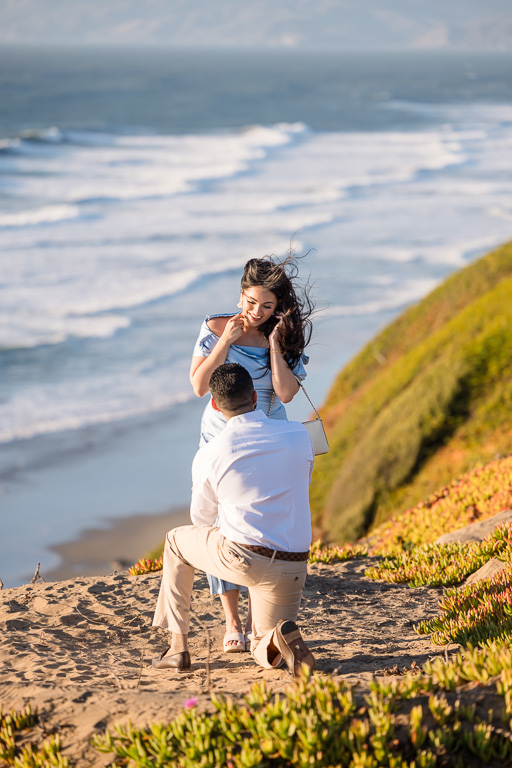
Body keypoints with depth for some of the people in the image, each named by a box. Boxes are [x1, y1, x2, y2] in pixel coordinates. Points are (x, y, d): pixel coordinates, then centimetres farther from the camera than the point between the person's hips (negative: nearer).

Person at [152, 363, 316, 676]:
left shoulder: (209, 455, -3)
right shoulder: (300, 435, 3)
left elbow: (201, 518, 14)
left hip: (241, 560, -3)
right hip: (292, 566, 3)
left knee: (177, 541, 28)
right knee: (265, 655, 24)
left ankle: (178, 647, 25)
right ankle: (283, 639, -15)